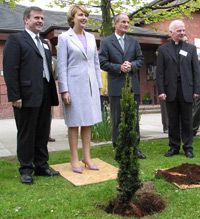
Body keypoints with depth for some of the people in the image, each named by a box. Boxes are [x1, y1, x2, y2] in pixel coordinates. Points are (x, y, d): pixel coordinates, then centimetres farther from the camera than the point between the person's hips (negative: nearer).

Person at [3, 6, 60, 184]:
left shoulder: (44, 43, 20)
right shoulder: (16, 39, -1)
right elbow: (10, 70, -9)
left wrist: (53, 93, 11)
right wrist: (14, 96, -16)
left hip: (45, 96, 7)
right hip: (27, 96, -6)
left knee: (42, 134, 13)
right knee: (26, 135, 4)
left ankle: (41, 166, 26)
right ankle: (26, 170, 17)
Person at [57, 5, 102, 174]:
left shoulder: (91, 38, 13)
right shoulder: (65, 38, -1)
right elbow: (61, 66, -6)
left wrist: (98, 85, 11)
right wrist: (64, 90, -12)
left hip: (90, 85, 5)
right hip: (74, 85, -5)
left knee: (88, 122, 8)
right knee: (74, 123, 1)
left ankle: (87, 157, 18)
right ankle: (74, 159, 12)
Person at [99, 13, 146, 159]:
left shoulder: (134, 41, 13)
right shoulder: (106, 42, 2)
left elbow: (140, 59, 10)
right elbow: (103, 63, -4)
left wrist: (131, 65, -11)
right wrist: (119, 68, -15)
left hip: (133, 85, 4)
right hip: (116, 86, -3)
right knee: (117, 119, 4)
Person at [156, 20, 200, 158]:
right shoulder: (163, 49, 7)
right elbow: (160, 72, 2)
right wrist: (161, 91, -6)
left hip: (186, 90, 1)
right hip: (171, 90, 0)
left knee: (187, 120, 5)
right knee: (173, 121, 6)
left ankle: (188, 148, 16)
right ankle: (174, 147, 18)